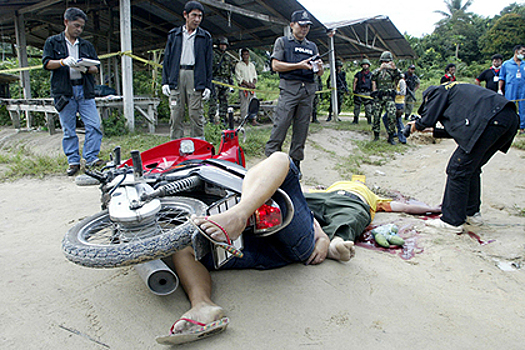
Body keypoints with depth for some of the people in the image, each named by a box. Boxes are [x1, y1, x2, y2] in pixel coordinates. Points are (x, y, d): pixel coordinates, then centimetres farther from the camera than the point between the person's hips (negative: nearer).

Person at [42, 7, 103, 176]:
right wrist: (64, 62, -17)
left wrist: (86, 68, -10)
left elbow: (96, 69, 12)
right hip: (64, 91, -2)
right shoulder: (53, 42, 11)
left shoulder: (87, 45, 17)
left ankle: (91, 158, -1)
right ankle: (73, 161, 9)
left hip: (85, 90, 2)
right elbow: (46, 63, 1)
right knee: (68, 129, 2)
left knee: (94, 125, -9)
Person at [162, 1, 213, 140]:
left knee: (196, 113, -5)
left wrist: (207, 86, 0)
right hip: (176, 76, 2)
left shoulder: (205, 37, 12)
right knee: (176, 113, -1)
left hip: (195, 77, -1)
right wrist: (165, 81, 3)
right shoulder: (174, 34, 15)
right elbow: (167, 59, 13)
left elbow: (208, 63, 8)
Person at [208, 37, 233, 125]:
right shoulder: (213, 55, 5)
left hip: (225, 81, 5)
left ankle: (222, 118, 7)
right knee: (213, 99, -11)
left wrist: (230, 79, 18)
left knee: (224, 100, 3)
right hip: (215, 79, -5)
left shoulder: (228, 57, 22)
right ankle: (212, 117, -10)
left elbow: (230, 70, 26)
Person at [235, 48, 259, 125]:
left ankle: (253, 120, 1)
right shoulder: (238, 65, 0)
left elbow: (255, 76, 18)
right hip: (243, 88, -5)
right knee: (244, 105, -5)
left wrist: (253, 83, -3)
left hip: (252, 88, 5)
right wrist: (248, 84, -13)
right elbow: (239, 78, -7)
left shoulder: (252, 65, 16)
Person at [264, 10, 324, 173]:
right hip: (289, 88, -4)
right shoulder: (282, 42, 12)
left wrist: (319, 67, -3)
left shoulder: (312, 46, 24)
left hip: (308, 90, 5)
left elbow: (320, 73, 21)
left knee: (302, 128, 2)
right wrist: (299, 65, -10)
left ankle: (295, 162, 9)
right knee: (281, 125, -12)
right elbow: (276, 65, -2)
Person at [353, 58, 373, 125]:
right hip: (358, 92, 2)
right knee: (356, 107, 3)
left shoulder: (371, 74, 12)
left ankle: (369, 120, 0)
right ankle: (355, 120, 12)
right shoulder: (358, 74, 15)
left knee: (368, 107, -6)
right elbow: (355, 82, 10)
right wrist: (354, 90, -3)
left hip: (367, 93, -1)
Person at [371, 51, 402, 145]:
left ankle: (391, 137, -4)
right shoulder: (377, 71, 9)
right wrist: (380, 68, -22)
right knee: (376, 116, 2)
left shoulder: (393, 71, 8)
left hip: (389, 96, -1)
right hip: (378, 97, 1)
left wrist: (395, 68, -23)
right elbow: (373, 77, -11)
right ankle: (376, 135, 18)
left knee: (392, 116, -12)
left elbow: (399, 77, -10)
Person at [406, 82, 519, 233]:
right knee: (471, 168, 20)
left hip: (491, 120, -10)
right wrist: (434, 131, 44)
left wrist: (417, 125, 25)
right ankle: (472, 213, 29)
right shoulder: (455, 91, 36)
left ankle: (452, 221, 0)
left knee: (458, 169, -5)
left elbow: (428, 119, 4)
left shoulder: (438, 91, 12)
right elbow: (458, 129, 34)